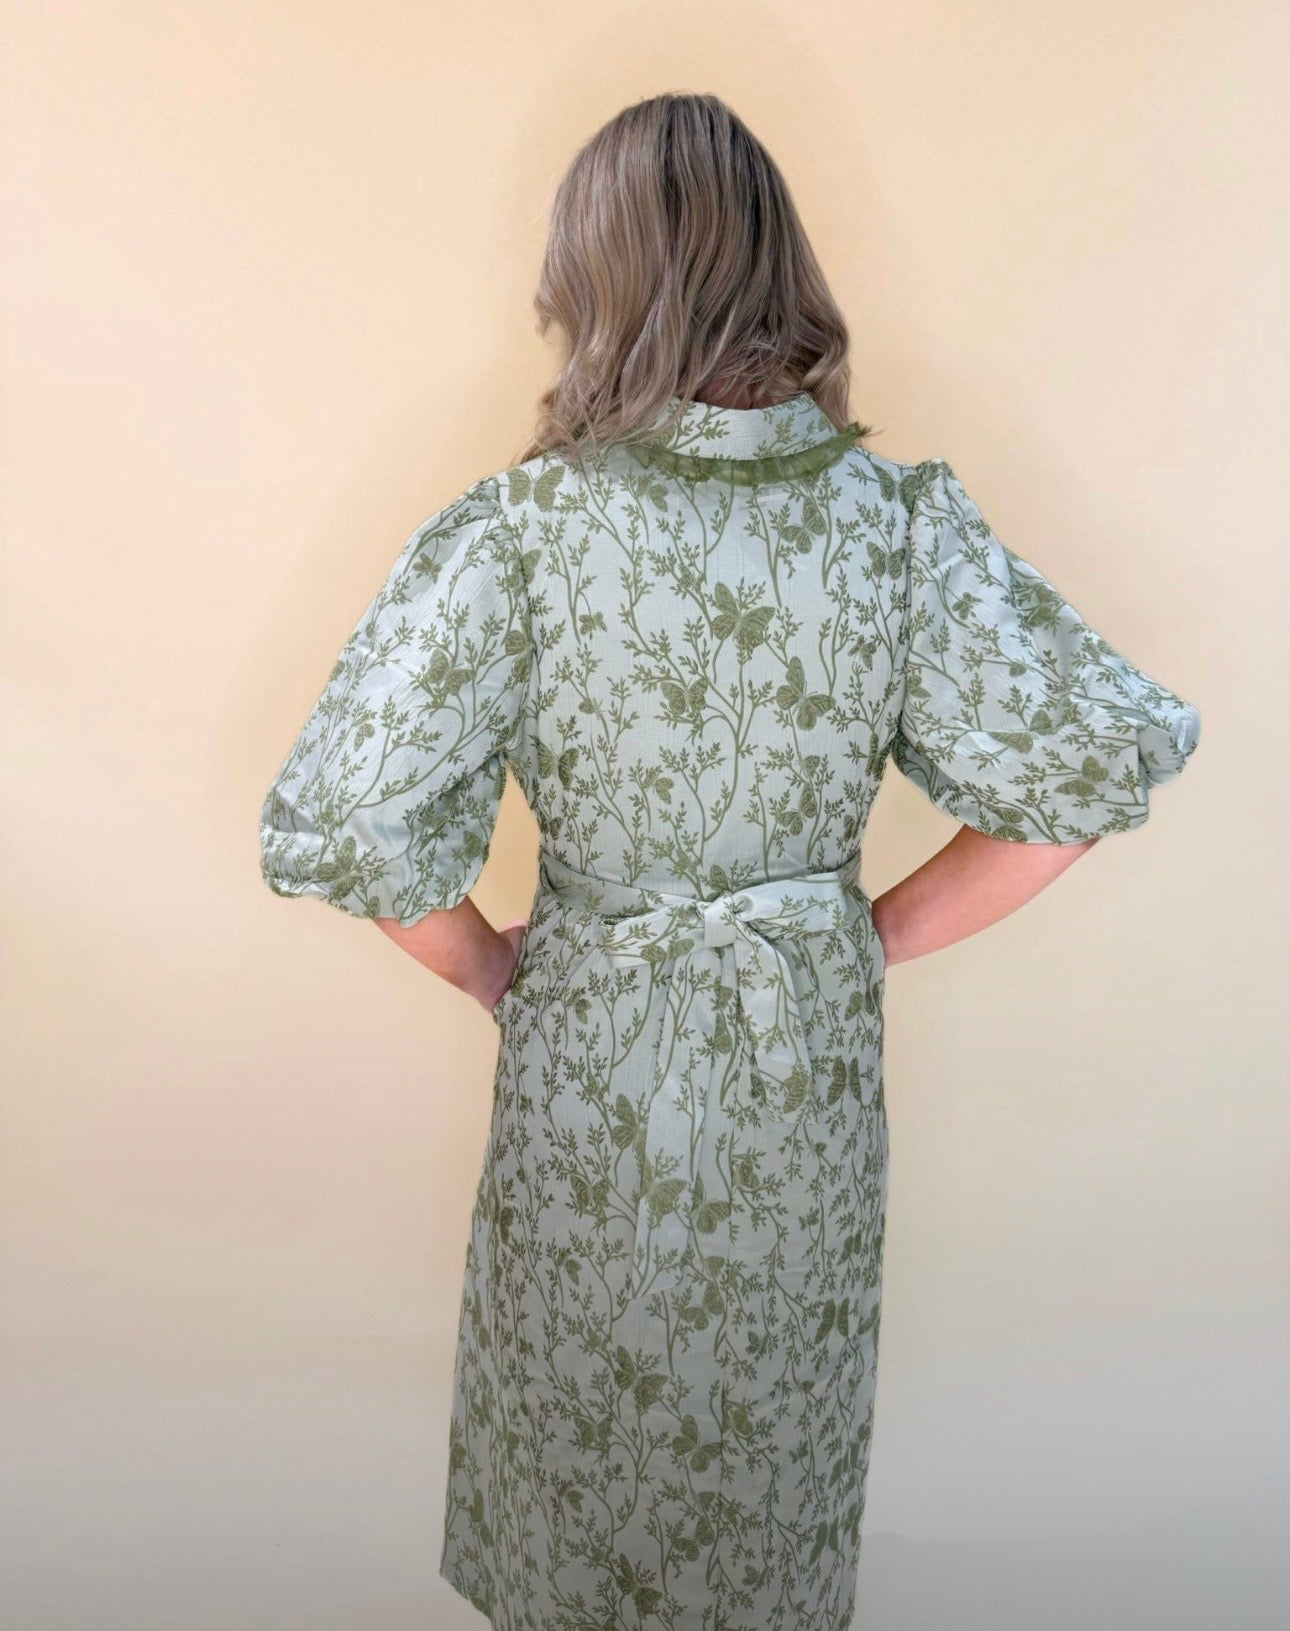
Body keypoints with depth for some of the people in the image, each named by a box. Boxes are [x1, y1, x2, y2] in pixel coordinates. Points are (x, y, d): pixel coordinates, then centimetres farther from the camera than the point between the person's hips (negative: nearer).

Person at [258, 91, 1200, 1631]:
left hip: (592, 1044, -2)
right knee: (779, 1389, 28)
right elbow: (1097, 763, -11)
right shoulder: (906, 518, -13)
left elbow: (337, 825, -21)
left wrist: (489, 964, -3)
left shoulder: (514, 534, -20)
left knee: (584, 1396, 26)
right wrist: (886, 933, -1)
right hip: (812, 1045, 2)